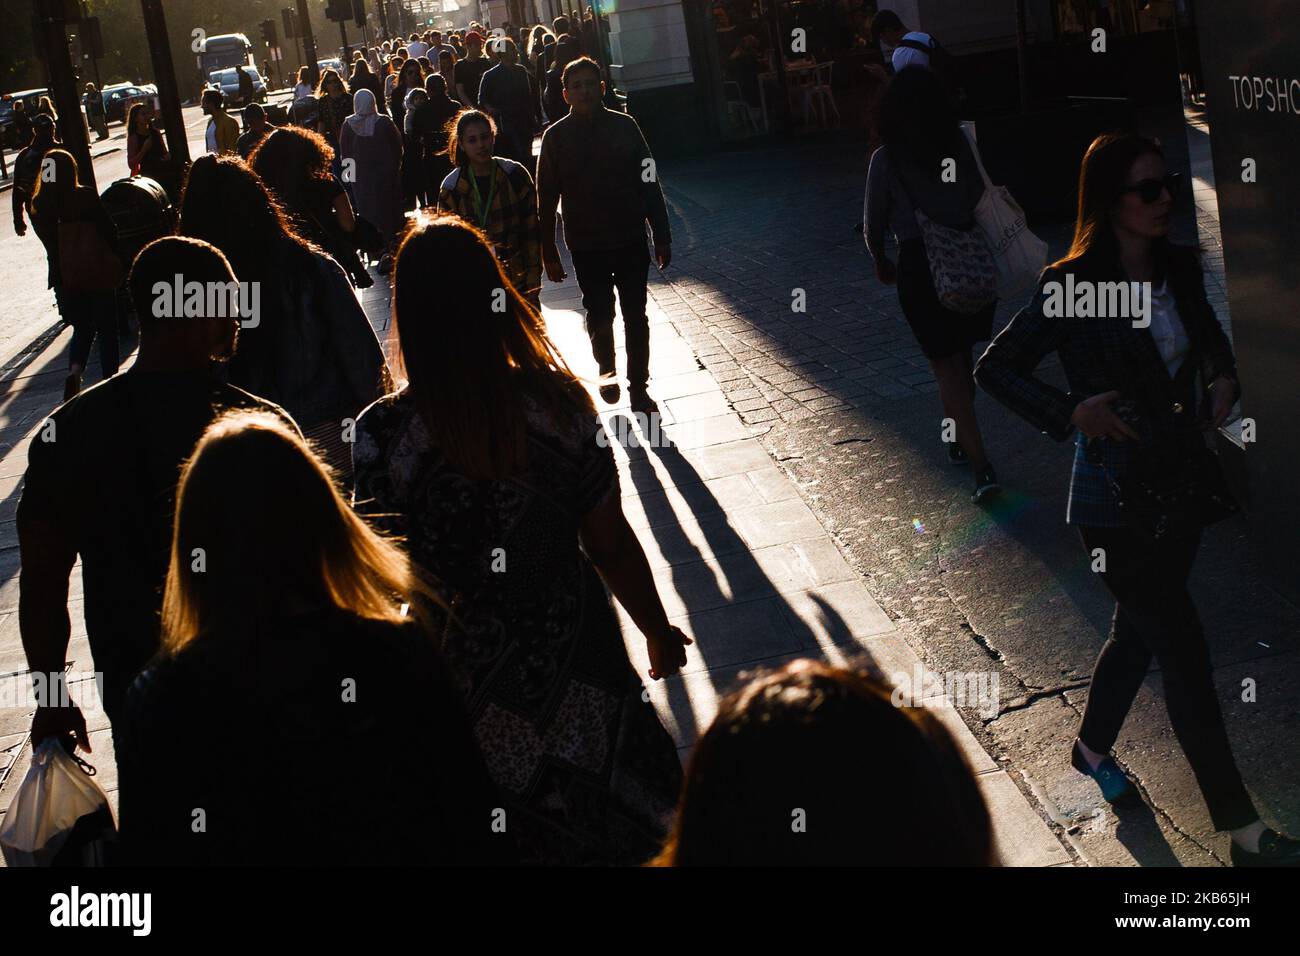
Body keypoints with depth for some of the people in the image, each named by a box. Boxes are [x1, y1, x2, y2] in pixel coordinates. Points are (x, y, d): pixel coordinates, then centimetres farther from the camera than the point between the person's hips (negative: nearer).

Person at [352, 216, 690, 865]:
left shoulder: (382, 434, -23)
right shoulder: (560, 405, -18)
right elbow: (611, 545, -8)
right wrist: (658, 632, 10)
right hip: (577, 658, 1)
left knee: (512, 837, 23)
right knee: (606, 819, 25)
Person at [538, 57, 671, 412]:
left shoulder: (623, 126, 0)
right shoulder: (556, 136, -3)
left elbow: (649, 183, 4)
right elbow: (547, 200, 0)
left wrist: (662, 237, 3)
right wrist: (549, 254, -1)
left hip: (631, 239, 1)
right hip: (586, 246, -1)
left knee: (636, 318, 7)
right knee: (599, 315, 3)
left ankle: (639, 387, 20)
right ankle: (606, 369, 30)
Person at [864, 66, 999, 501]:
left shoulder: (885, 160, -8)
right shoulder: (962, 144, -1)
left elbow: (873, 227, 0)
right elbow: (983, 203, 4)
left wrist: (881, 263, 20)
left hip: (919, 265, -4)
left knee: (946, 366, 1)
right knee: (962, 355, 23)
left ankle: (982, 465, -7)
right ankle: (961, 440, 39)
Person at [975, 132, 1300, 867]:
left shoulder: (1180, 268, 0)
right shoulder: (1072, 287, -18)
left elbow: (1211, 338, 18)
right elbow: (996, 368, -10)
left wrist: (1223, 379, -3)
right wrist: (1070, 412, -23)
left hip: (1184, 480, 6)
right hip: (1118, 498, -6)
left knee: (1141, 630, 21)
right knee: (1185, 650, -2)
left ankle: (1094, 748, 47)